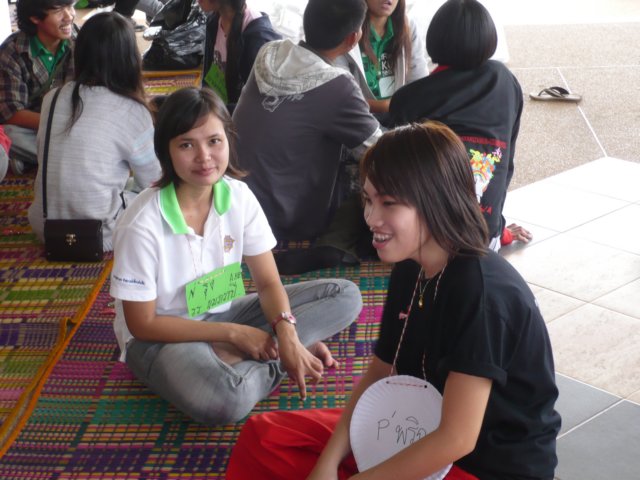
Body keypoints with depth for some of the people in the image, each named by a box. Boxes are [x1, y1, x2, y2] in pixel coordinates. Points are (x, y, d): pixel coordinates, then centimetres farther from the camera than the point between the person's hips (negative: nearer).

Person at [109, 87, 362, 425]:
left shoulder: (239, 196, -9)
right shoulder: (142, 224, -24)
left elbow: (268, 282, -4)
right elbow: (142, 324, -16)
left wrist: (286, 333, -25)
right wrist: (233, 333, -19)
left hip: (223, 314, 7)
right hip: (160, 336, -6)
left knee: (345, 296, -8)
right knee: (225, 400, -41)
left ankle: (225, 357, -17)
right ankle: (275, 361, -10)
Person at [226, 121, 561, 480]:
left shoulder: (482, 290, -25)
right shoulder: (409, 272, 1)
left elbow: (457, 439, -25)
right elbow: (377, 378, 7)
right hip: (419, 437, 8)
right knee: (263, 437, 3)